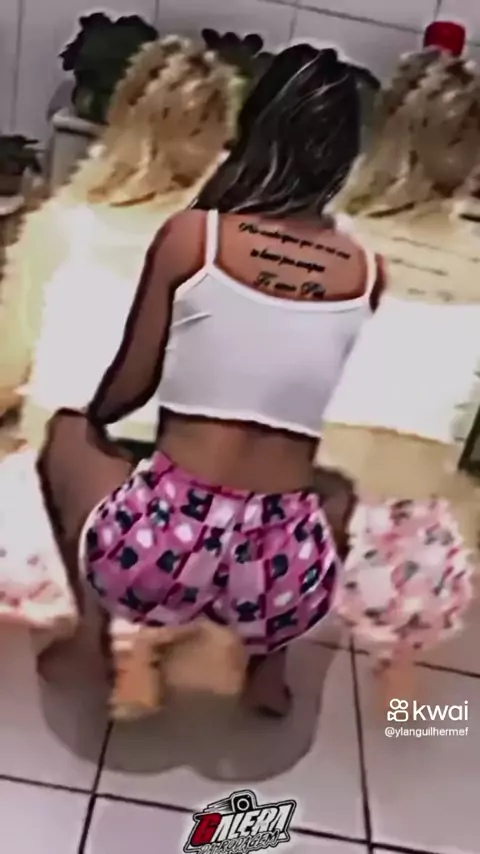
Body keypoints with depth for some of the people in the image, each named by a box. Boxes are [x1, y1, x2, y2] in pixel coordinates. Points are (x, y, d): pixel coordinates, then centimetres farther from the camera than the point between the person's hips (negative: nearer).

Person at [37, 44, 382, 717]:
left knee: (69, 430, 27)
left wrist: (89, 416, 27)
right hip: (288, 575, 3)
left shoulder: (190, 235, -4)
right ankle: (268, 663, 33)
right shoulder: (367, 271, 3)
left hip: (163, 553, -2)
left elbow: (126, 391, 5)